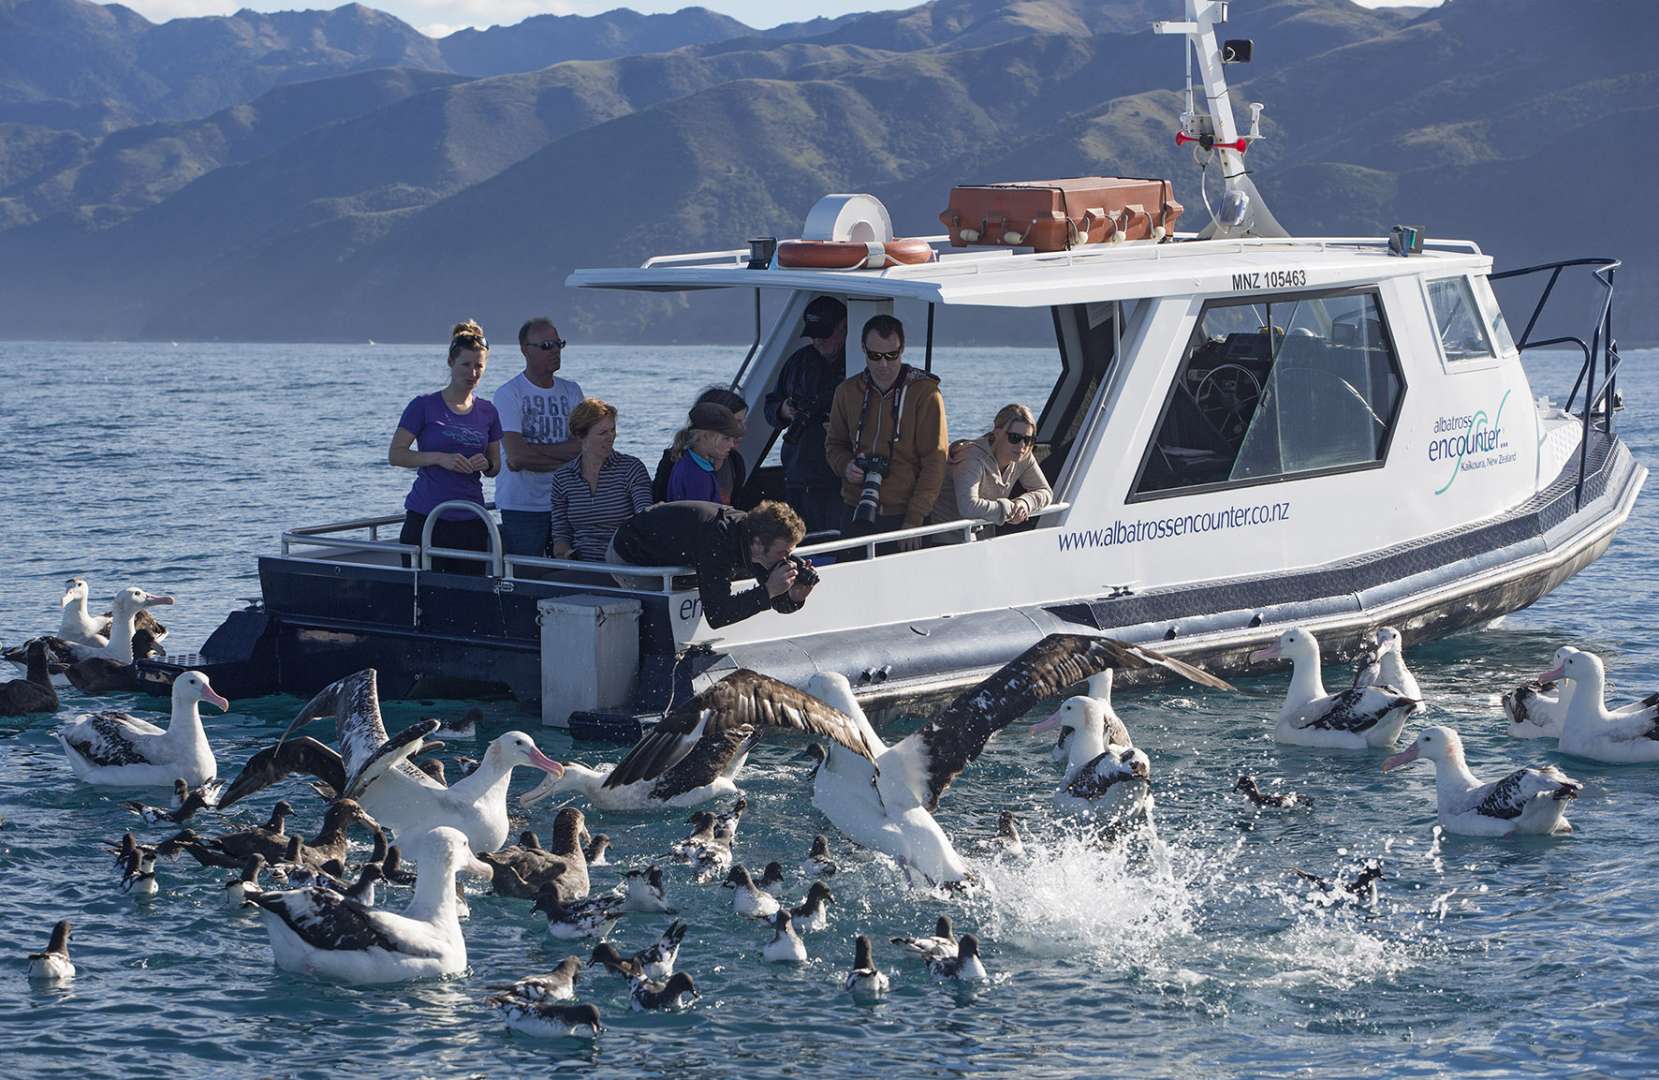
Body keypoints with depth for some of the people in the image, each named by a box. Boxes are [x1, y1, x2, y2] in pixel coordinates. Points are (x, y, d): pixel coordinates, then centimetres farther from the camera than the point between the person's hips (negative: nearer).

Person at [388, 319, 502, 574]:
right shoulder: (424, 406, -1)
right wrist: (440, 458, -16)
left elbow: (496, 465, 18)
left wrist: (485, 464, -5)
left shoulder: (487, 412, 12)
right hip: (425, 518, -4)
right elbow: (395, 454, -5)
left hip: (471, 522, 4)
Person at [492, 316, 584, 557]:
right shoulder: (508, 393, -4)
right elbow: (517, 455, -15)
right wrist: (565, 457, -7)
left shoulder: (571, 391, 11)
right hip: (521, 507, -4)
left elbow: (582, 445, -2)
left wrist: (534, 451, -11)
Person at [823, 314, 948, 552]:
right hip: (855, 513, 4)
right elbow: (834, 444, 21)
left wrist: (915, 519, -14)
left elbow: (934, 462, -8)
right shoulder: (848, 392, 7)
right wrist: (846, 466, -4)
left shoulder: (925, 393, -6)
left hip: (903, 517, -4)